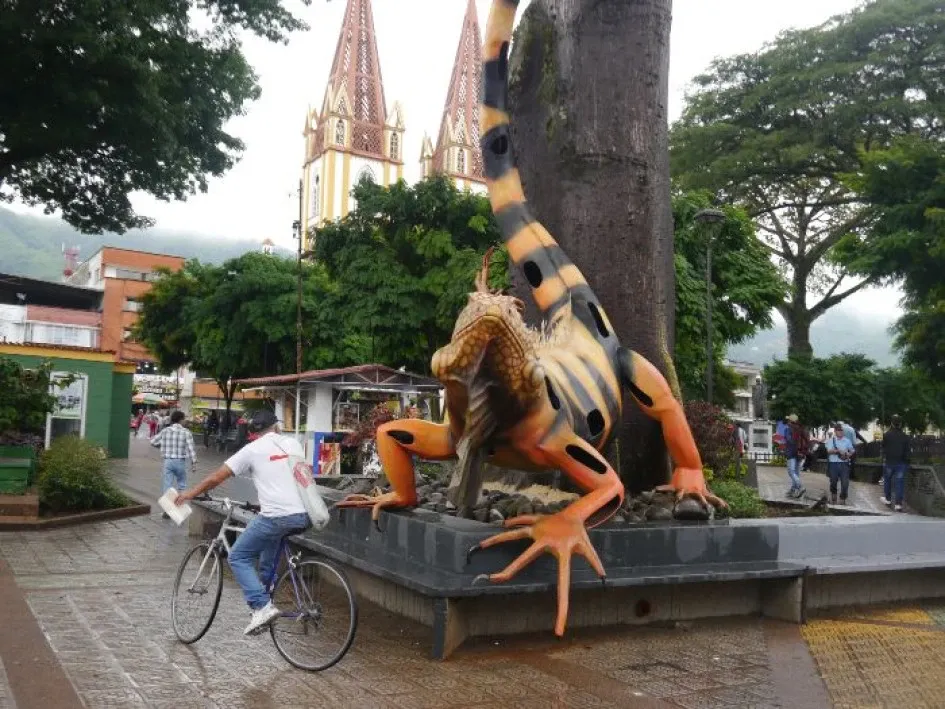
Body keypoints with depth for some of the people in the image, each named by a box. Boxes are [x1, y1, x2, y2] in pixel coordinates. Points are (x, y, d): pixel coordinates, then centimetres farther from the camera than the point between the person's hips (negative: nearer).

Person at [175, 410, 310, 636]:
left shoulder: (252, 449, 3)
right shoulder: (294, 443, 15)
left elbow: (216, 477, 6)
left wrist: (190, 493, 23)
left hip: (276, 516, -6)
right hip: (303, 516, 6)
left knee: (238, 558, 8)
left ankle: (262, 606, -6)